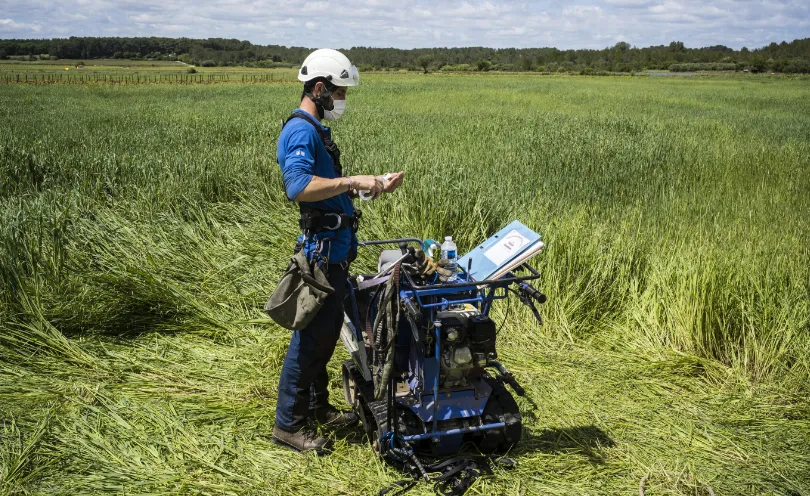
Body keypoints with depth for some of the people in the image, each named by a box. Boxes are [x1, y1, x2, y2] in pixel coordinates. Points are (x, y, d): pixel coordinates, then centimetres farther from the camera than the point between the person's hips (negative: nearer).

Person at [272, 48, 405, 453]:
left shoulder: (317, 130, 18)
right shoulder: (301, 131, -15)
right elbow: (298, 187, -31)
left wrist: (375, 187, 16)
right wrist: (352, 181, -30)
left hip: (335, 250, 10)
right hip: (321, 249, -10)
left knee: (327, 331, 17)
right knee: (311, 335, -3)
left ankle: (317, 408, 31)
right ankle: (288, 423, 9)